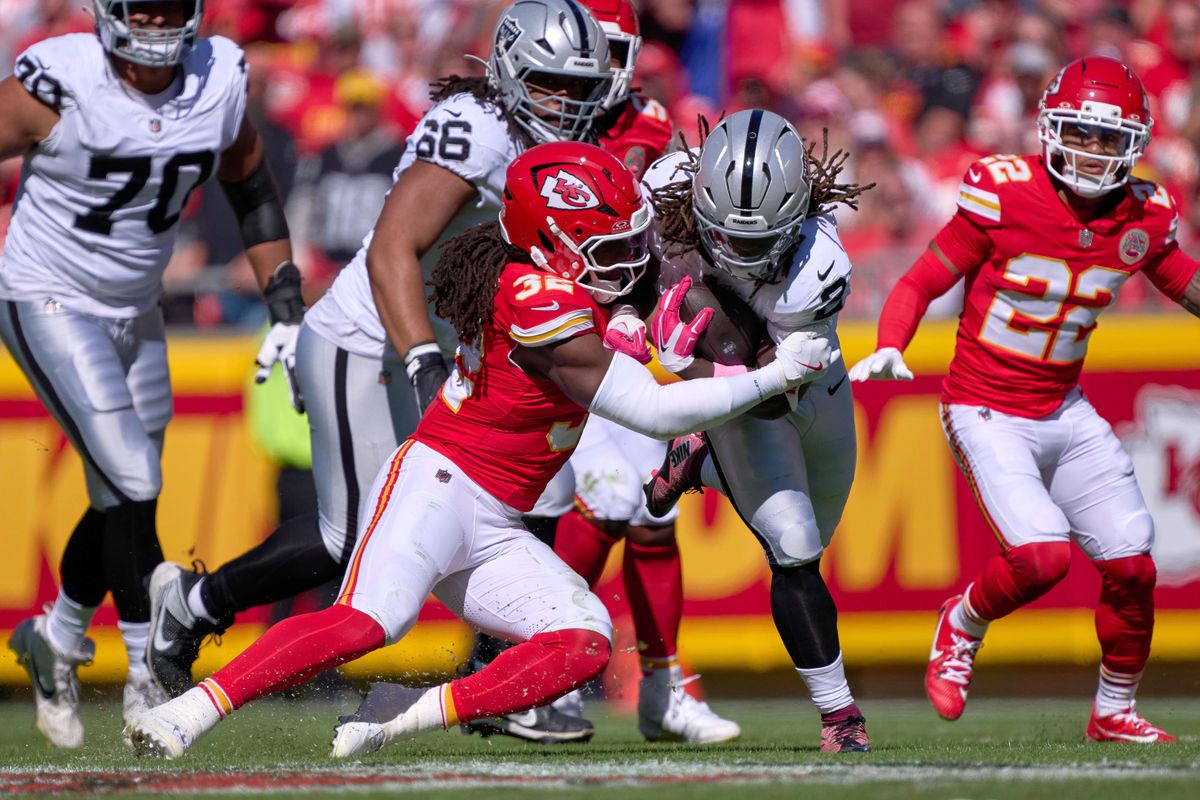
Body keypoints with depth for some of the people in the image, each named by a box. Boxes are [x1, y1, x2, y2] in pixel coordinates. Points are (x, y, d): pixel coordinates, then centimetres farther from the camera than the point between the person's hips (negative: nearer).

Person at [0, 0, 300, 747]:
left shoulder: (220, 81, -9)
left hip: (135, 314, 6)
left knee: (122, 503, 10)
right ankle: (149, 679, -5)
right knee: (133, 490, -14)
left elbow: (251, 191, 8)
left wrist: (287, 307, 4)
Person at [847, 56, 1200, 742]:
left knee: (1131, 566, 1)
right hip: (988, 415, -5)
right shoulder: (1006, 193, -16)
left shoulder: (1144, 217, -2)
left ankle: (1116, 711, 24)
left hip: (1066, 413, 5)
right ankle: (963, 623, 10)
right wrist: (890, 349, -26)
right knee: (1044, 555, -22)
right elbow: (922, 282, -10)